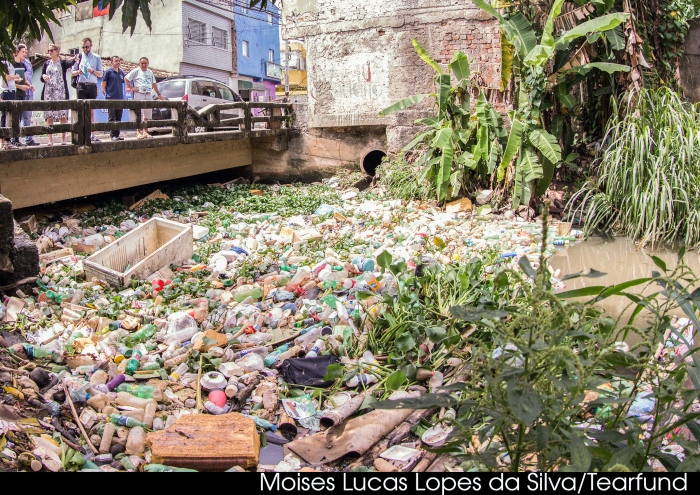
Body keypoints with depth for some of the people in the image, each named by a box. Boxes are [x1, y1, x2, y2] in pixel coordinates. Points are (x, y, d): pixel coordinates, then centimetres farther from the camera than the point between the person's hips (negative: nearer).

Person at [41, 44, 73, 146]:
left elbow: (70, 63, -20)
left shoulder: (63, 63, 3)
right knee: (49, 116, 1)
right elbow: (42, 78, 15)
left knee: (63, 115, -5)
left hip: (60, 92, -3)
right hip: (48, 92, 3)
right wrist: (43, 76, -9)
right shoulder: (47, 63, 13)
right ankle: (50, 139, 3)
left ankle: (63, 138, 2)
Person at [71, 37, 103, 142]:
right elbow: (72, 72, 11)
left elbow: (100, 74, 7)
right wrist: (78, 72, -10)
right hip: (81, 86, -1)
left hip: (92, 86, 1)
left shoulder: (97, 58, 10)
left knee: (92, 111, 5)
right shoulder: (79, 57, 9)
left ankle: (91, 134, 7)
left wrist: (93, 71, -11)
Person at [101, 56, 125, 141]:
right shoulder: (108, 72, -2)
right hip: (111, 98, -6)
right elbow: (103, 84, -1)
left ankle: (117, 135, 13)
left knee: (118, 118, 8)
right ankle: (113, 135, 1)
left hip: (120, 98, 6)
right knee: (112, 118, -3)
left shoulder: (121, 72, 13)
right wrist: (106, 94, -5)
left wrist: (121, 94, 15)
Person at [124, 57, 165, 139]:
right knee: (139, 114, -7)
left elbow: (154, 84, 24)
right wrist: (131, 88, -6)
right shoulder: (136, 71, 2)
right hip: (139, 95, -5)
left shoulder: (150, 72, 18)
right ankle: (138, 132, -3)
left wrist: (159, 94, 22)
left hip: (149, 95, 5)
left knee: (147, 115, 6)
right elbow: (126, 79, 2)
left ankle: (145, 131, 15)